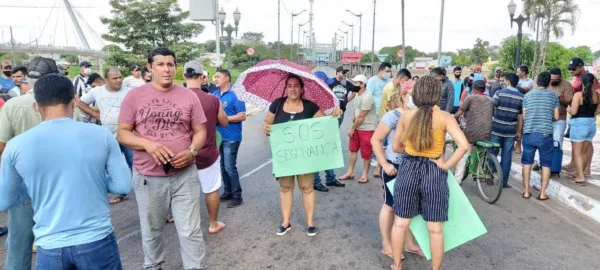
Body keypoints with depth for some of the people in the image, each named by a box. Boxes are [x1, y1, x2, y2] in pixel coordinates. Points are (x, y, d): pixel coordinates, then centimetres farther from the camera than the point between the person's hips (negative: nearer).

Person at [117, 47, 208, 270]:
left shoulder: (189, 96, 0)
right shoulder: (135, 95, -1)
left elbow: (200, 131, 5)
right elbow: (122, 132, -1)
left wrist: (191, 151, -15)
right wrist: (148, 145, -18)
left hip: (185, 175, 0)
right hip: (147, 177, 1)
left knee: (190, 231, 3)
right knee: (151, 231, 19)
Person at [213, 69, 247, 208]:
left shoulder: (235, 94, -11)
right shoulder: (215, 94, 10)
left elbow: (242, 116, -17)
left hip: (231, 137, -7)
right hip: (218, 136, 7)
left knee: (230, 167, -5)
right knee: (223, 166, 14)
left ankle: (237, 196, 7)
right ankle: (228, 191, 28)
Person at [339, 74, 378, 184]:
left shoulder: (367, 97, -21)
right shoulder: (357, 95, 8)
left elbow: (361, 117, -19)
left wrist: (352, 128, -10)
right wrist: (354, 117, 2)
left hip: (367, 129, -9)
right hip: (357, 127, 9)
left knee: (366, 153, 2)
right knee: (353, 150, 12)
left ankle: (365, 174, 15)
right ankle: (350, 172, 22)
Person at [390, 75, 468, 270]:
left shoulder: (406, 116, -3)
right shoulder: (444, 117, -10)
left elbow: (396, 147, 5)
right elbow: (463, 145, -20)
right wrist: (447, 165, -10)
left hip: (408, 170, 2)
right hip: (434, 172, -2)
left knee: (400, 223, 16)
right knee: (435, 228, 11)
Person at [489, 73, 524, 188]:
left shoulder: (499, 93, -7)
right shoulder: (521, 97, 1)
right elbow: (521, 116, 4)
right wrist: (519, 131, 13)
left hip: (496, 129, -2)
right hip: (510, 131, 2)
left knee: (492, 154, 10)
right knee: (507, 157, 7)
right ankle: (504, 181, 12)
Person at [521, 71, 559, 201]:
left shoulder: (528, 95, 7)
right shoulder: (553, 95, 3)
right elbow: (556, 117, 5)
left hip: (529, 133, 1)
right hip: (546, 134, -1)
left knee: (527, 163, 12)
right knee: (546, 164, 10)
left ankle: (526, 191, 14)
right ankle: (543, 193, 11)